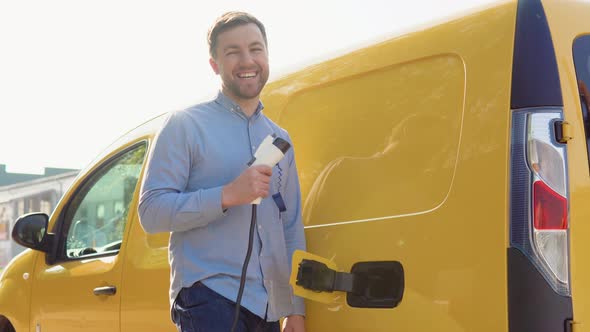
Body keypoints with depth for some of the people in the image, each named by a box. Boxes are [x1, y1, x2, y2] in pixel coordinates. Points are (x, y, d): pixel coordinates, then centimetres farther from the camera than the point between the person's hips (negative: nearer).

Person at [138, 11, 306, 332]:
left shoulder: (280, 139, 17)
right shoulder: (185, 125, 0)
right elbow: (151, 211, -8)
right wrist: (227, 195, -18)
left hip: (267, 306, 6)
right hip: (208, 297, -5)